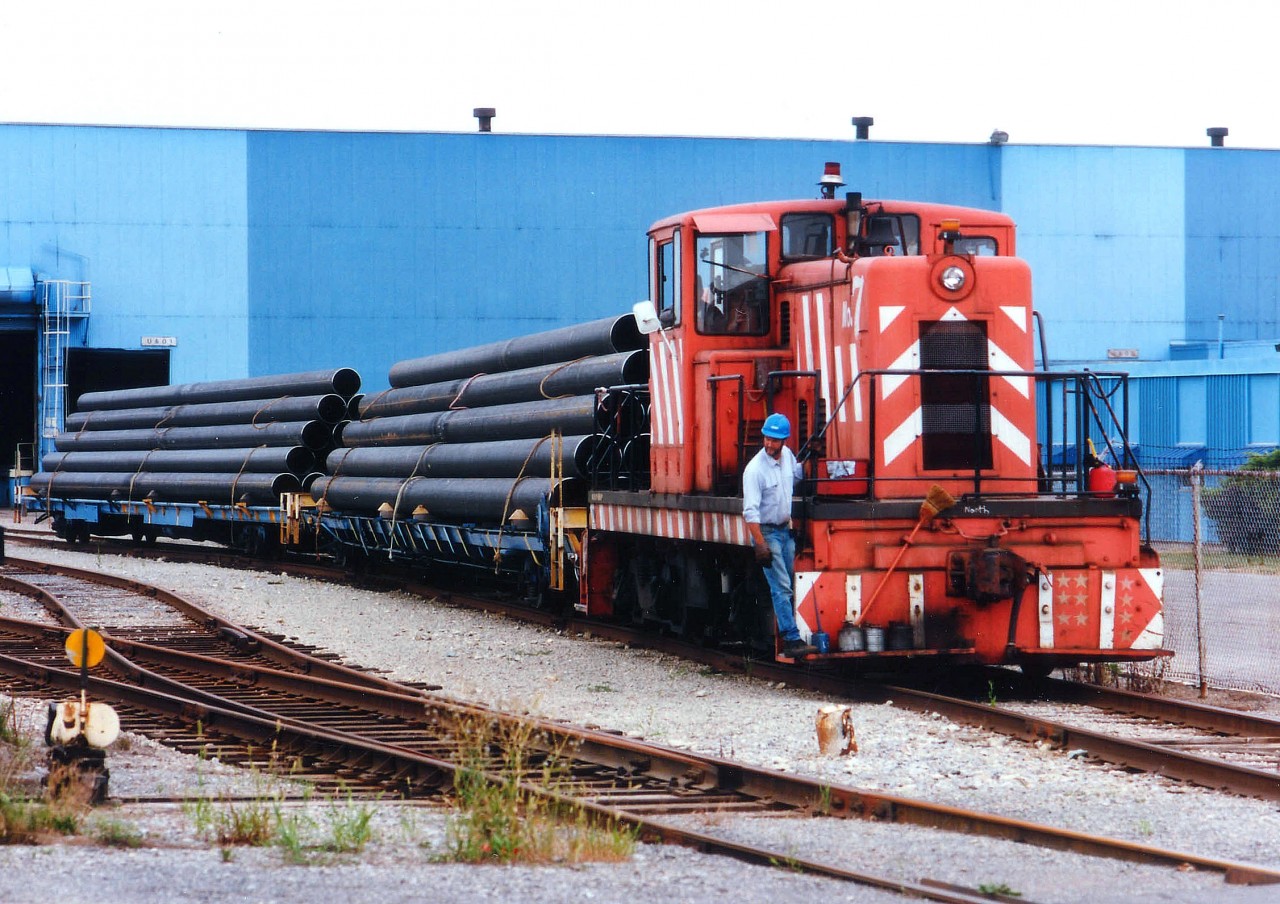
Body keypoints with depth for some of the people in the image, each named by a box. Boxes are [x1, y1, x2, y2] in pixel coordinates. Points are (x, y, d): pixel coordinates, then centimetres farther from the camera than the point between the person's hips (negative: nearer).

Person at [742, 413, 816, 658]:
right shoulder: (755, 469, -21)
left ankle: (787, 635, 19)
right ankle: (792, 640, -14)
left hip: (785, 529, 7)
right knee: (781, 587, -11)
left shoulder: (787, 456, 1)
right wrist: (760, 545, -28)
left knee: (788, 586, 12)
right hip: (766, 532, -7)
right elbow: (751, 511, -23)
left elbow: (798, 475, 25)